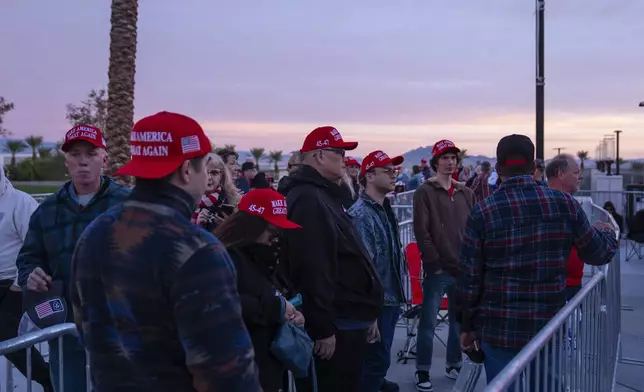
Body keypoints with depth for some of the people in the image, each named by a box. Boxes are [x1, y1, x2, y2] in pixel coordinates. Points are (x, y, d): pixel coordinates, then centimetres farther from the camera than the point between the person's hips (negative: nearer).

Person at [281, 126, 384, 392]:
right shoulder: (309, 200, -19)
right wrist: (323, 328, -25)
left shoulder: (324, 196, 16)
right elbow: (313, 269, -25)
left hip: (348, 317, 11)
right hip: (339, 322, -11)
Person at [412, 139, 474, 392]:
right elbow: (421, 232, -9)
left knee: (459, 321, 14)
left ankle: (454, 365, 29)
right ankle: (423, 371, 12)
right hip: (437, 269, -5)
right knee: (428, 323, 0)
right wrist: (435, 263, -12)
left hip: (464, 269, 5)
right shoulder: (425, 193, -4)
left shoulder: (466, 193, 10)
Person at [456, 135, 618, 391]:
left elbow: (469, 277, -6)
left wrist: (467, 325, 7)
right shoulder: (564, 203, -4)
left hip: (499, 331, -1)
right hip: (549, 327, 2)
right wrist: (606, 233, 32)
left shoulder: (482, 213, -9)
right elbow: (598, 254, 8)